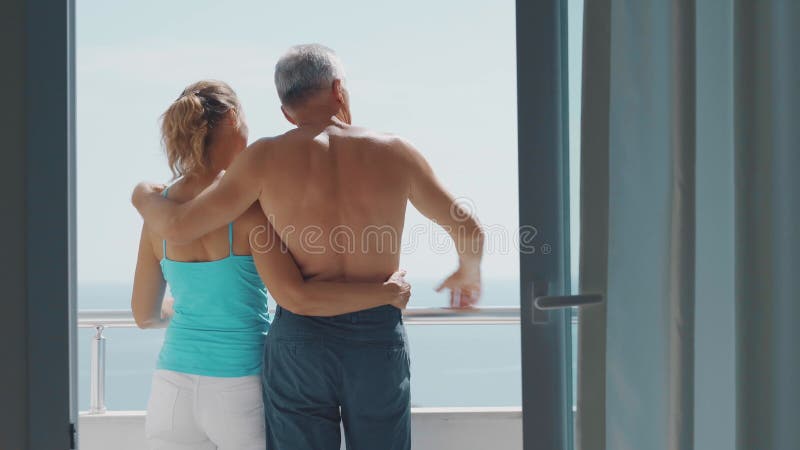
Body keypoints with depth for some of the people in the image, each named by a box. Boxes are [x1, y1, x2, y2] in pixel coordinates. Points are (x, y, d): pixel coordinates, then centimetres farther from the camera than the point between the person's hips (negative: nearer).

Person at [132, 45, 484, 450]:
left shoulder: (268, 158, -6)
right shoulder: (394, 153, 0)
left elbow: (179, 226, -5)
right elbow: (469, 231, 10)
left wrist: (143, 196, 18)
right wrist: (468, 272, 33)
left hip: (301, 342, -1)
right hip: (379, 341, 1)